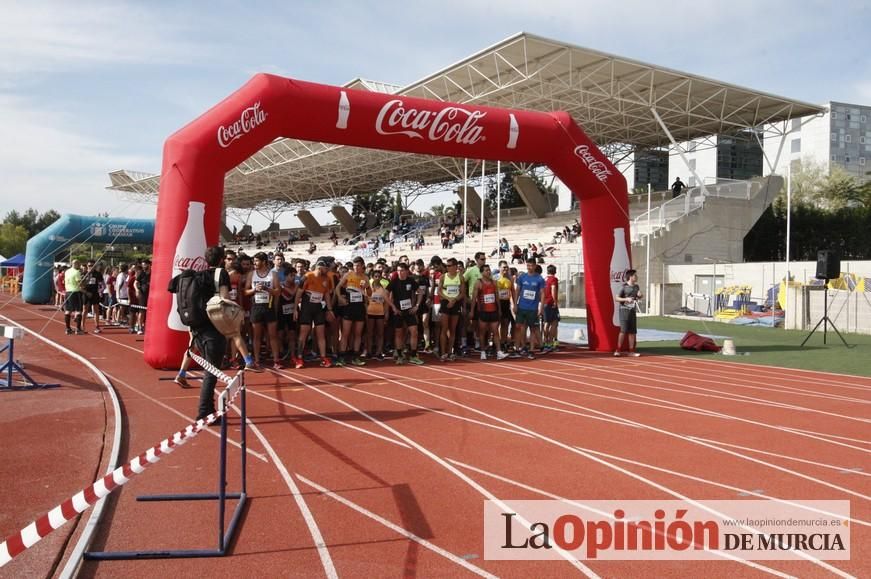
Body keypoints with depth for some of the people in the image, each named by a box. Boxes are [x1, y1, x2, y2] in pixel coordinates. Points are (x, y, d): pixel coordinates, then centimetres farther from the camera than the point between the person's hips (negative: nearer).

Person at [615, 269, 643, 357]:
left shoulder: (636, 287, 11)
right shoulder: (624, 287, -10)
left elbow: (640, 297, 25)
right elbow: (616, 298, -11)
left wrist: (640, 295, 2)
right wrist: (626, 299, -24)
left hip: (632, 311, 7)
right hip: (624, 310, -7)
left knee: (633, 331, 7)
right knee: (623, 330, -11)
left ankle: (631, 351, 14)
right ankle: (618, 350, -6)